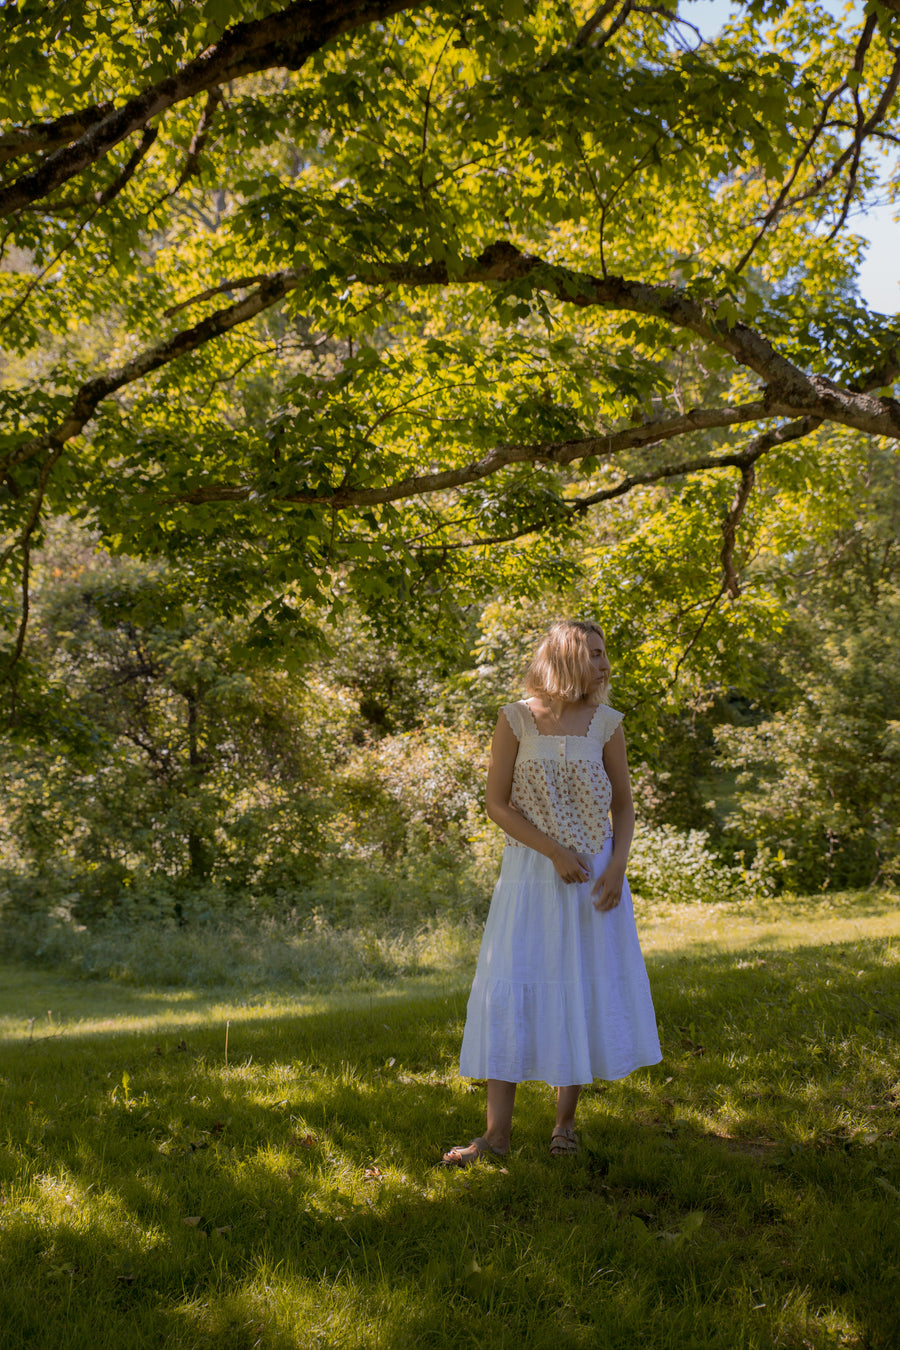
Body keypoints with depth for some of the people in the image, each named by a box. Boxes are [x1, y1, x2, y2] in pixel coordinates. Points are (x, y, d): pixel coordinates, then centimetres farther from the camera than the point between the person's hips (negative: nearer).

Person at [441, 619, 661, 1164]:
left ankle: (566, 1119, 21)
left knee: (587, 991, 5)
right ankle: (497, 1131, 2)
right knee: (510, 992, -4)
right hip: (532, 873, -2)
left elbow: (623, 804, 7)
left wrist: (617, 867, -8)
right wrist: (555, 852, -14)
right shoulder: (516, 719, -5)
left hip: (596, 875, 2)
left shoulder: (606, 722, 1)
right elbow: (496, 803, -6)